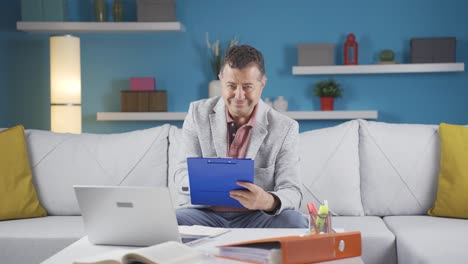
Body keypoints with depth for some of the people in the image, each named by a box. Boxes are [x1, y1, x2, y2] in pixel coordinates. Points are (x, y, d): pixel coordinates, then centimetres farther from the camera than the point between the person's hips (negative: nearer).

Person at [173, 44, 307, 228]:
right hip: (207, 214, 0)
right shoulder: (198, 113, 2)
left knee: (295, 222, -30)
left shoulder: (285, 128, -3)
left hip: (257, 218, 0)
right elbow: (182, 175, -1)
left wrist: (269, 201, -34)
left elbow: (292, 192, -8)